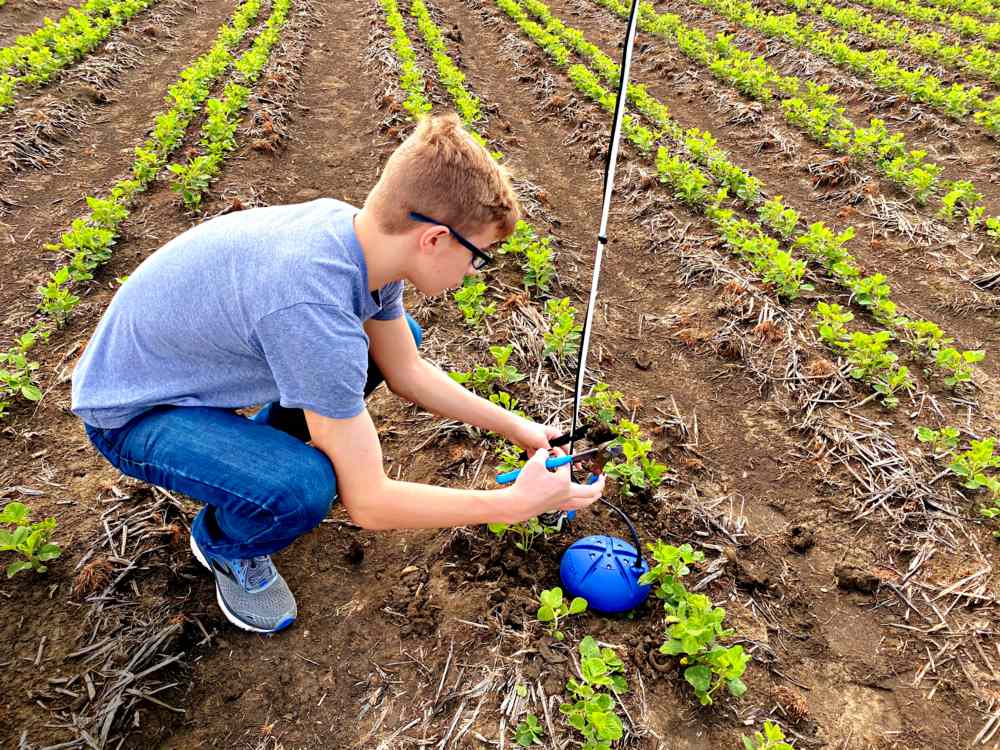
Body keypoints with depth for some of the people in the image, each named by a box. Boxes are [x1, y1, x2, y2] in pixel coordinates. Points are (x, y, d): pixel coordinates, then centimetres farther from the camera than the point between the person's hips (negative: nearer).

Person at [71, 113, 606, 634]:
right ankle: (224, 545, 3)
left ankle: (268, 450, 16)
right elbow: (367, 504, -30)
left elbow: (407, 373, 0)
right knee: (304, 488, -34)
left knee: (398, 336, 2)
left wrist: (514, 426, 1)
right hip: (130, 412, -7)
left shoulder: (360, 232, -15)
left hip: (197, 355, 7)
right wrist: (514, 503, -22)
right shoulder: (313, 311, -40)